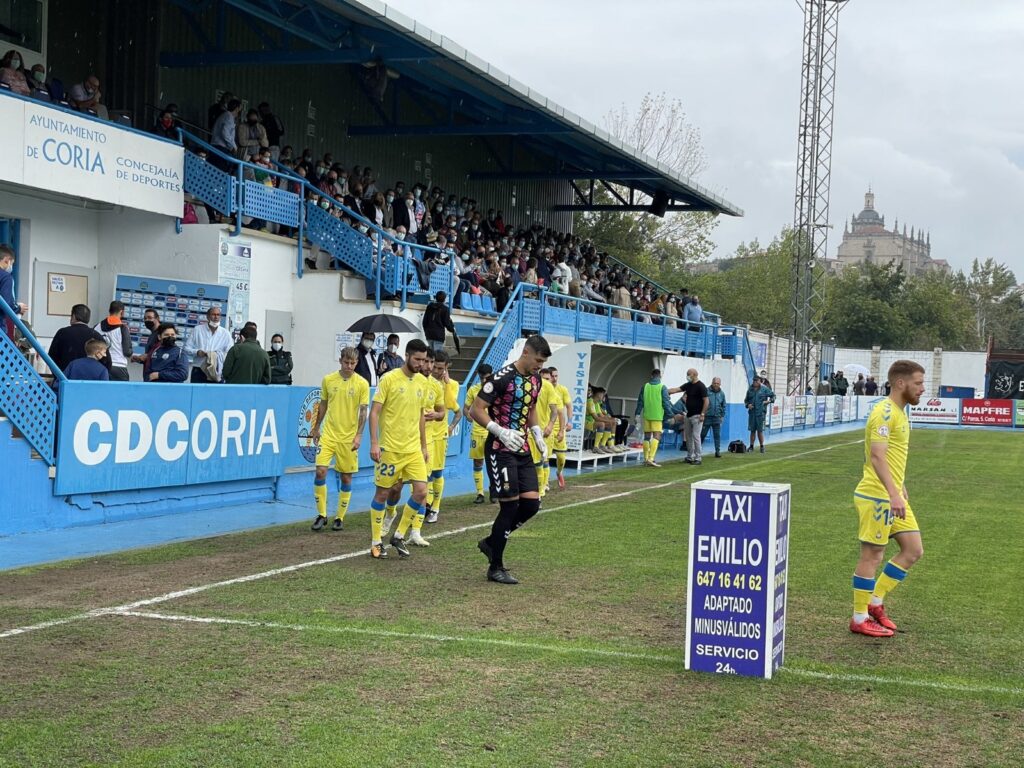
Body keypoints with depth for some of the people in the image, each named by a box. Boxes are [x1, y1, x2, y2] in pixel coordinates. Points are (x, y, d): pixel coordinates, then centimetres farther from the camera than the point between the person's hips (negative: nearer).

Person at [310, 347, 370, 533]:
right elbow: (323, 405, 14)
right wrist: (316, 428, 17)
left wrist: (359, 435, -13)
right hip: (328, 434, 1)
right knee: (320, 471, -11)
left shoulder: (362, 384, -4)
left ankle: (340, 517, 17)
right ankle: (321, 515, 1)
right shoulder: (328, 380, 2)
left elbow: (363, 411, -5)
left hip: (349, 438, -1)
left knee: (346, 477, 5)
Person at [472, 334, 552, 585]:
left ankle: (491, 542, 21)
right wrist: (501, 432, -27)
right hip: (500, 451, -8)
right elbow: (477, 410, -16)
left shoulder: (536, 380, 10)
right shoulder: (502, 378, -15)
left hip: (522, 451, 8)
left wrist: (537, 433, 9)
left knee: (532, 503, 1)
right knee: (510, 506, -9)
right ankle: (495, 568, 4)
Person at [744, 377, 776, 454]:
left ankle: (762, 446, 8)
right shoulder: (750, 390, 10)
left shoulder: (764, 389, 1)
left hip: (760, 412, -3)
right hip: (752, 412, 3)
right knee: (752, 430, 6)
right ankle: (751, 446, 13)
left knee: (760, 430, -3)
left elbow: (773, 395, 9)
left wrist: (769, 401, -6)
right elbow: (746, 400, 20)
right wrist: (747, 405, 0)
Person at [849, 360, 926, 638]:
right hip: (877, 497, -10)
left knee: (913, 551, 11)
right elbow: (877, 457, -25)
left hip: (893, 497, 10)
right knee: (872, 556, -1)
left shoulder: (899, 412, 14)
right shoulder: (885, 412, -17)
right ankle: (859, 620, 10)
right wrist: (894, 494, -32)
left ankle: (875, 604, 21)